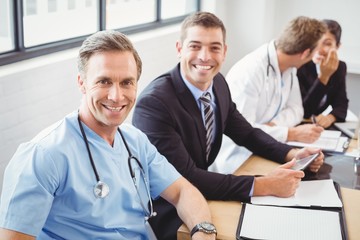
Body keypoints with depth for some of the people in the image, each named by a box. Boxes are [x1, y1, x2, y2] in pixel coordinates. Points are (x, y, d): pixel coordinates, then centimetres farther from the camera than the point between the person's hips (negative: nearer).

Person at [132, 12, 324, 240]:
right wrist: (263, 185, -27)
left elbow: (246, 133, 11)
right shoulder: (153, 103, -25)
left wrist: (292, 154, -6)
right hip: (166, 214, -7)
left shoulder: (218, 83, -3)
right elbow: (186, 178, -28)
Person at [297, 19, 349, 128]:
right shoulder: (299, 66, -15)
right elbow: (303, 111, -20)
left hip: (318, 125, 4)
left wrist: (330, 117, -26)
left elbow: (342, 104, -5)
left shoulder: (340, 67, 1)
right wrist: (323, 77, -27)